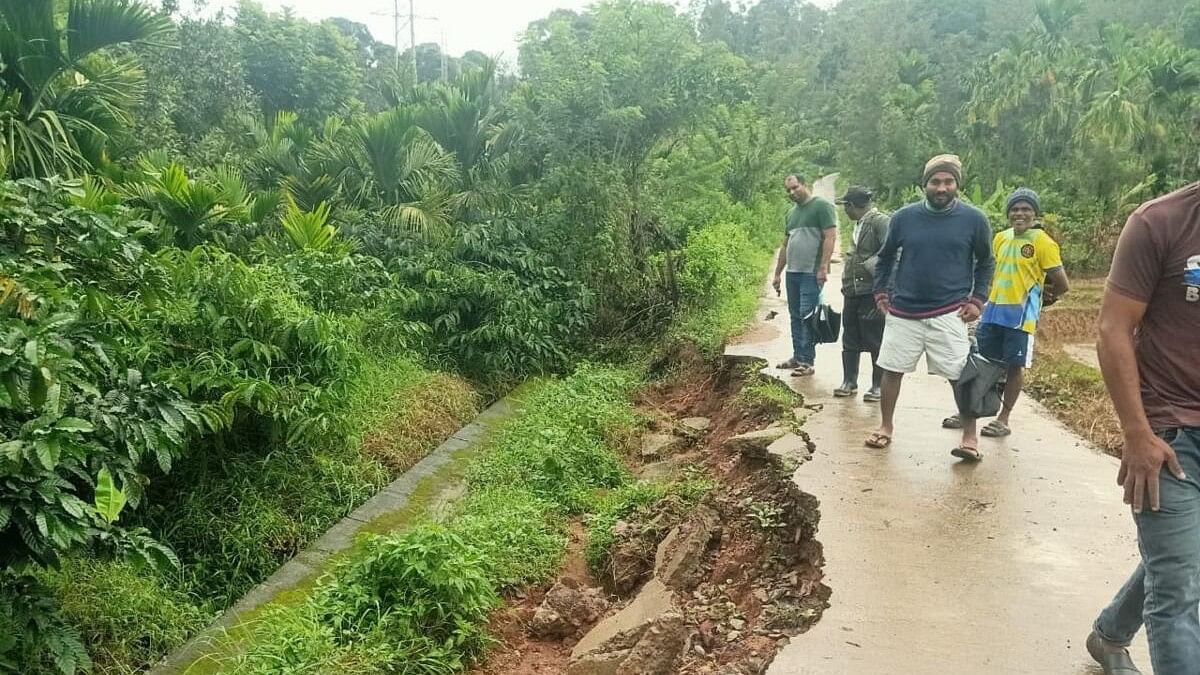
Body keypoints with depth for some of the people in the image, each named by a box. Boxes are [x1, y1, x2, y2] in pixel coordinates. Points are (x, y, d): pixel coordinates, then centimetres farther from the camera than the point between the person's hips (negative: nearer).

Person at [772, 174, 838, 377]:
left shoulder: (822, 206, -4)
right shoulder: (791, 213, 19)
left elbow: (830, 236, -13)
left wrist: (823, 267, -20)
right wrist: (778, 273, 21)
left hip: (812, 274, -8)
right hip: (792, 273, 8)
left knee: (807, 316, -9)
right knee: (795, 316, 11)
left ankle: (807, 361, -4)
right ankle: (797, 357, 19)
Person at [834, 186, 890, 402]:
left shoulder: (881, 221, -12)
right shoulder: (859, 224, 16)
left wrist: (869, 265, -21)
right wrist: (847, 284, 16)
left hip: (871, 292, -9)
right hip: (852, 292, 9)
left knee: (875, 341, 1)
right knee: (850, 340, 13)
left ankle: (878, 386, 11)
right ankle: (849, 382, 23)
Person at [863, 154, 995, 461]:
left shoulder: (974, 219, -3)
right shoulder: (904, 217, -1)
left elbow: (986, 262, 9)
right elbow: (885, 257, 13)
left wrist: (977, 300, 0)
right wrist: (881, 292, 7)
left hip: (949, 313, -2)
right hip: (903, 312, 2)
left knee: (962, 376, -1)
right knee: (891, 369, 8)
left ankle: (970, 436, 13)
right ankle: (886, 427, 24)